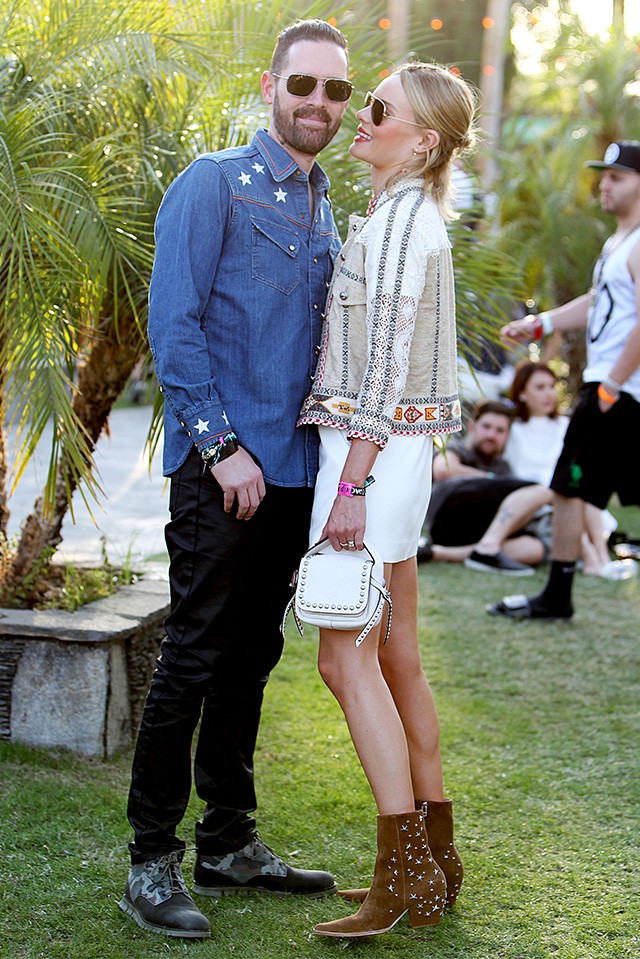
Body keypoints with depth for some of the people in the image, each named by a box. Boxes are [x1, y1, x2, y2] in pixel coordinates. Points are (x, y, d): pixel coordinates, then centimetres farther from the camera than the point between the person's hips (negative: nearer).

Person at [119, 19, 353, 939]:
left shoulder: (325, 209, 17)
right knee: (194, 657, -5)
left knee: (251, 658, 13)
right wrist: (222, 447, -15)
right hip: (220, 466, -7)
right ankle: (152, 862, 5)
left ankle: (230, 844, 23)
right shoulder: (214, 184, -5)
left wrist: (330, 457, 12)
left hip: (293, 470, 7)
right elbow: (174, 326, -12)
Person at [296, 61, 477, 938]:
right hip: (398, 454, 10)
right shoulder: (413, 218, 17)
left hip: (373, 452, -10)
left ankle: (404, 870, -5)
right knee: (396, 659, 12)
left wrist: (351, 486, -20)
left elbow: (386, 362, -19)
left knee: (347, 660, -8)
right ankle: (436, 855, 18)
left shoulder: (401, 219, -13)